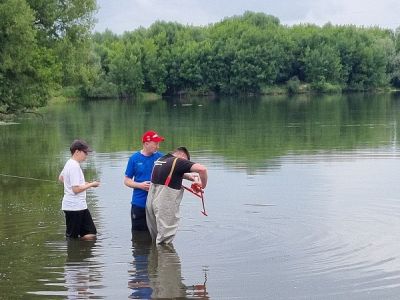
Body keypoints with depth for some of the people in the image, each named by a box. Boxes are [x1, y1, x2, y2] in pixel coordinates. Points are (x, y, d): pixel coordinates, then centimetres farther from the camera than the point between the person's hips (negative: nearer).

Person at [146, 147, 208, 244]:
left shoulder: (159, 160, 15)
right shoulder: (178, 161, -9)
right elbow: (202, 169, -20)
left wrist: (187, 176, 29)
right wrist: (203, 185, -4)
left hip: (151, 201, 8)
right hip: (165, 206, -8)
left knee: (155, 238, 20)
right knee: (164, 243, -2)